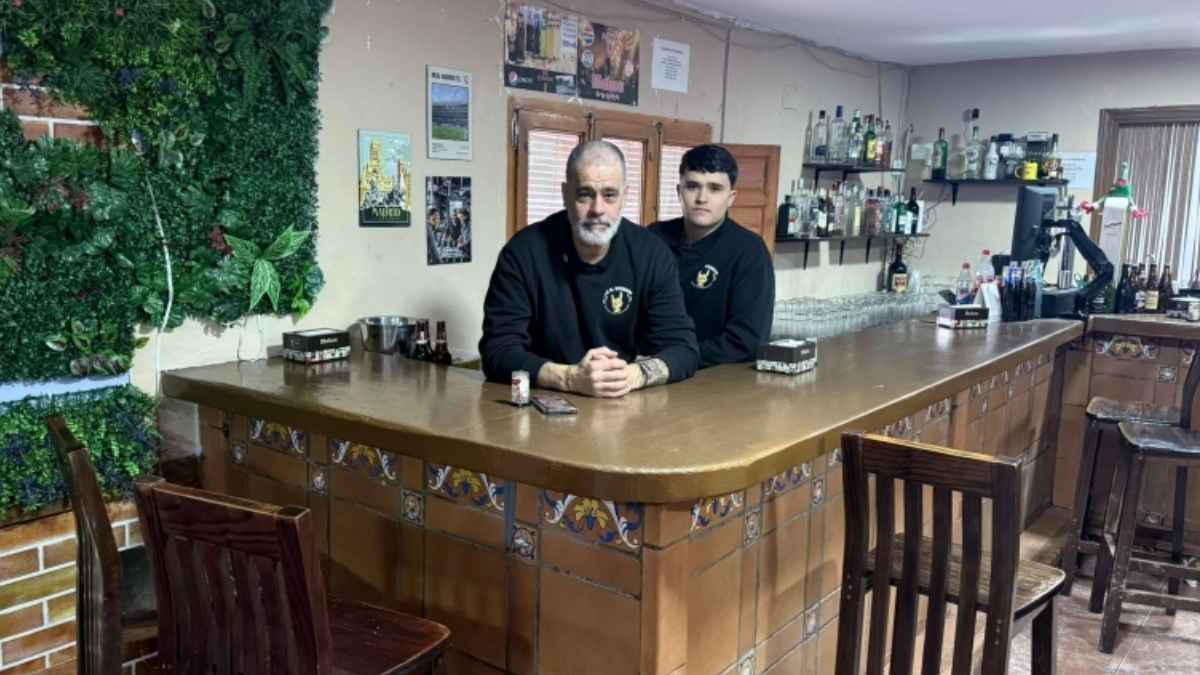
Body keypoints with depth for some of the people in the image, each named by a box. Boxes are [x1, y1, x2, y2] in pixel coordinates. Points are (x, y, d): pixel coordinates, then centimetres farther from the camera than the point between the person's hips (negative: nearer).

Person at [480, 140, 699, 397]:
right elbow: (498, 351, -13)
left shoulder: (652, 254, -3)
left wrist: (633, 375, -24)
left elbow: (683, 348, -4)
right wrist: (570, 378, -29)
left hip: (623, 405, 2)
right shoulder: (523, 252, -10)